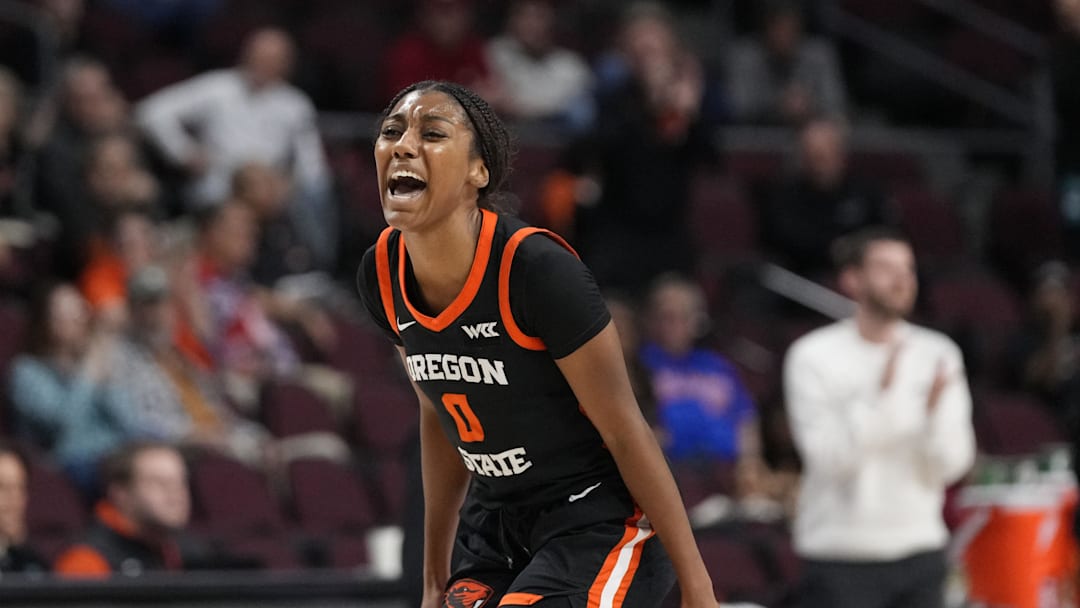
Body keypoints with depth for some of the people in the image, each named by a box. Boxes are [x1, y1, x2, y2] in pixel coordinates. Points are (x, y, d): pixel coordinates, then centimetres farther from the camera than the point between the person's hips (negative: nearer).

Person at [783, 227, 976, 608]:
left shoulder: (938, 354, 4)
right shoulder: (813, 357, -5)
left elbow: (949, 466, -1)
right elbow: (831, 458, -13)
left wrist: (935, 411, -21)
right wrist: (879, 393, -23)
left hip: (919, 547, 4)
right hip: (840, 553, -3)